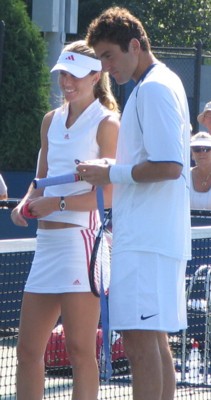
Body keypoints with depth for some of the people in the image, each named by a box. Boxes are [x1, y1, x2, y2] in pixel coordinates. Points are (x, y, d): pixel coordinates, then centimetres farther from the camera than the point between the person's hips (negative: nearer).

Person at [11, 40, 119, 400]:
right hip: (47, 241, 7)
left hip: (81, 238, -7)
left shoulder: (106, 123, -4)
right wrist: (27, 205, 2)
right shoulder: (52, 121, 17)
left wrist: (57, 203, -17)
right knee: (28, 350, 5)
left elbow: (108, 195, -10)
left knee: (79, 349, -6)